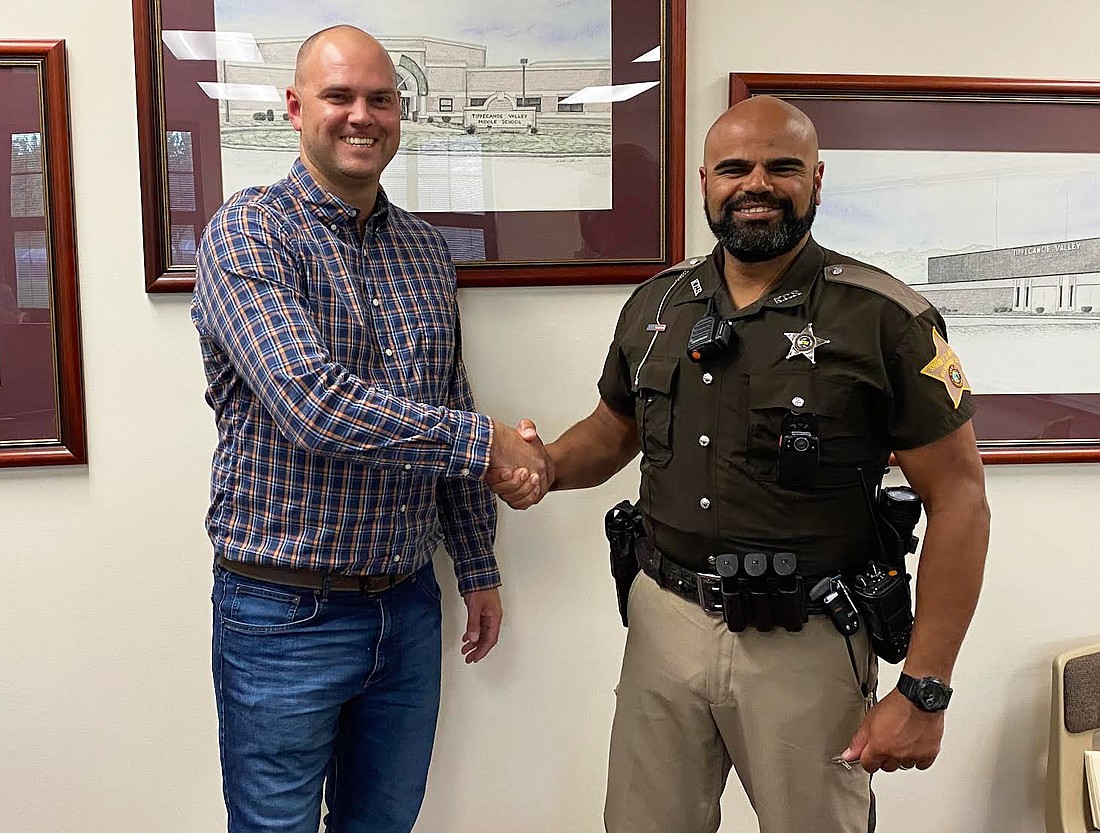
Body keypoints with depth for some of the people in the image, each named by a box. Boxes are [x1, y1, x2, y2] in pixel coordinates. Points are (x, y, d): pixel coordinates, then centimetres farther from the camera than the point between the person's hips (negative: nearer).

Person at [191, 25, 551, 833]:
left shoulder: (426, 249, 8)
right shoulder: (250, 233, -11)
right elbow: (314, 404, -27)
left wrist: (479, 567, 15)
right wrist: (485, 440, -19)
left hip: (408, 606, 6)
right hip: (285, 614, -5)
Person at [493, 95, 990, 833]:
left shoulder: (887, 319, -10)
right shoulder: (654, 305, 4)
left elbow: (958, 502, -9)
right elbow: (613, 432, 17)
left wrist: (924, 691, -11)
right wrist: (546, 465, -6)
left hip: (805, 646, -3)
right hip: (664, 624, 4)